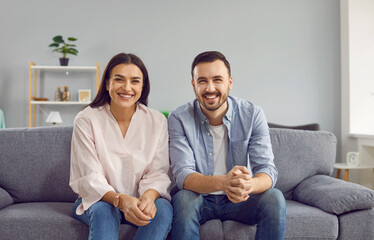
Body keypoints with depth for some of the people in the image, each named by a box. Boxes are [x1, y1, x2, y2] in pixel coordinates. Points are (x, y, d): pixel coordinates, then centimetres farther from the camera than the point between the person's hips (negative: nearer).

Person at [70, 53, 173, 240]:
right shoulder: (86, 120, -8)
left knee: (163, 208, -28)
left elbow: (157, 173, -6)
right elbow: (91, 178, -14)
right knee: (103, 210, -34)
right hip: (98, 200, -1)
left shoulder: (157, 121, -2)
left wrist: (148, 197, -30)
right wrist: (121, 200, -34)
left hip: (139, 202, 2)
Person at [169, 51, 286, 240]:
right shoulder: (179, 119, -12)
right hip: (200, 198, -1)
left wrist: (249, 185, -42)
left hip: (240, 200, 2)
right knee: (183, 199, -33)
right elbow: (182, 174, -21)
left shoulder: (252, 115, -9)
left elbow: (267, 170, -15)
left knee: (274, 198, -25)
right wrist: (222, 182, -42)